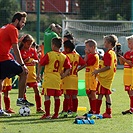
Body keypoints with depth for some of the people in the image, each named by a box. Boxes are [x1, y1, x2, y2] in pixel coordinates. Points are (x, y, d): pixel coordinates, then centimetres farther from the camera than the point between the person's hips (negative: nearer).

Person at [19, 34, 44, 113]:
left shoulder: (33, 50, 7)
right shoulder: (21, 51, -4)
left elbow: (38, 61, 8)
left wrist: (35, 61, -14)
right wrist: (25, 61, -23)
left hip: (32, 73, 3)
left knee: (36, 90, -1)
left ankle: (39, 108, 5)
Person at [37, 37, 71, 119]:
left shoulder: (49, 55, -8)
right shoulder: (64, 57, 5)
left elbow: (40, 65, -5)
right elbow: (68, 68, 6)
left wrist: (38, 74, 5)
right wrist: (63, 76, 9)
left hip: (48, 78, -5)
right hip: (57, 79, 5)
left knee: (47, 96, -2)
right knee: (57, 96, 10)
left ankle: (47, 114, -5)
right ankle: (56, 114, 12)